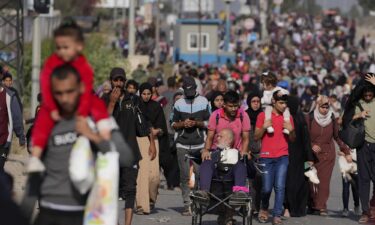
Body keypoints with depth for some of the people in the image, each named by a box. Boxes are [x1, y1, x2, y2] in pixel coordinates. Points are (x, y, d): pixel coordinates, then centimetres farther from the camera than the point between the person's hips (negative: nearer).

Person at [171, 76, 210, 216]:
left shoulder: (203, 102, 6)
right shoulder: (178, 104, 11)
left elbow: (209, 123, 6)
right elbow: (173, 124, 14)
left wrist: (197, 123, -11)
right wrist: (182, 124, -6)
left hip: (199, 145, -1)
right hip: (182, 145, 1)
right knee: (184, 176, -2)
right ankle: (187, 204, 0)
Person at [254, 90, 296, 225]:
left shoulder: (288, 117, 9)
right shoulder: (263, 115, 2)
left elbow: (292, 140, 13)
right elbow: (256, 137, 3)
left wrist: (291, 130, -7)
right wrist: (264, 127, -14)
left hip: (282, 157, 1)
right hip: (266, 157, -1)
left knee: (280, 187, -9)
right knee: (267, 187, -2)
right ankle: (264, 209, 25)